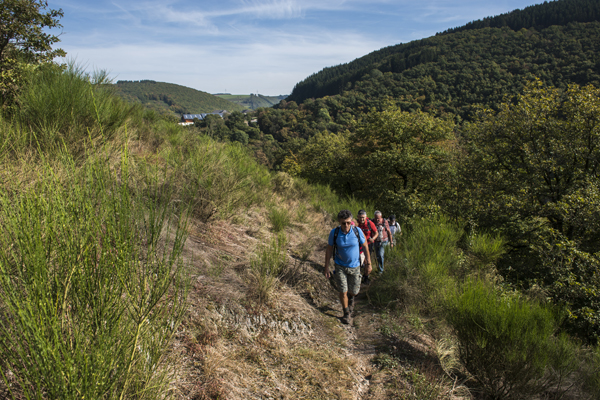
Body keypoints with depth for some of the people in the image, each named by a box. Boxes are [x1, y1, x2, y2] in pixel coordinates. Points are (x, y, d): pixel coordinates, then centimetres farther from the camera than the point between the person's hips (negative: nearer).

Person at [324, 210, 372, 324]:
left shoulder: (357, 231, -17)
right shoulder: (334, 232, -17)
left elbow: (365, 247, -3)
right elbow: (329, 250, -6)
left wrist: (368, 264, 0)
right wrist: (326, 267, -5)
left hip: (354, 266, 1)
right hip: (340, 266, -1)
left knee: (354, 291, 11)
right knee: (343, 291, -3)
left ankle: (351, 299, 49)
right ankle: (346, 313, 21)